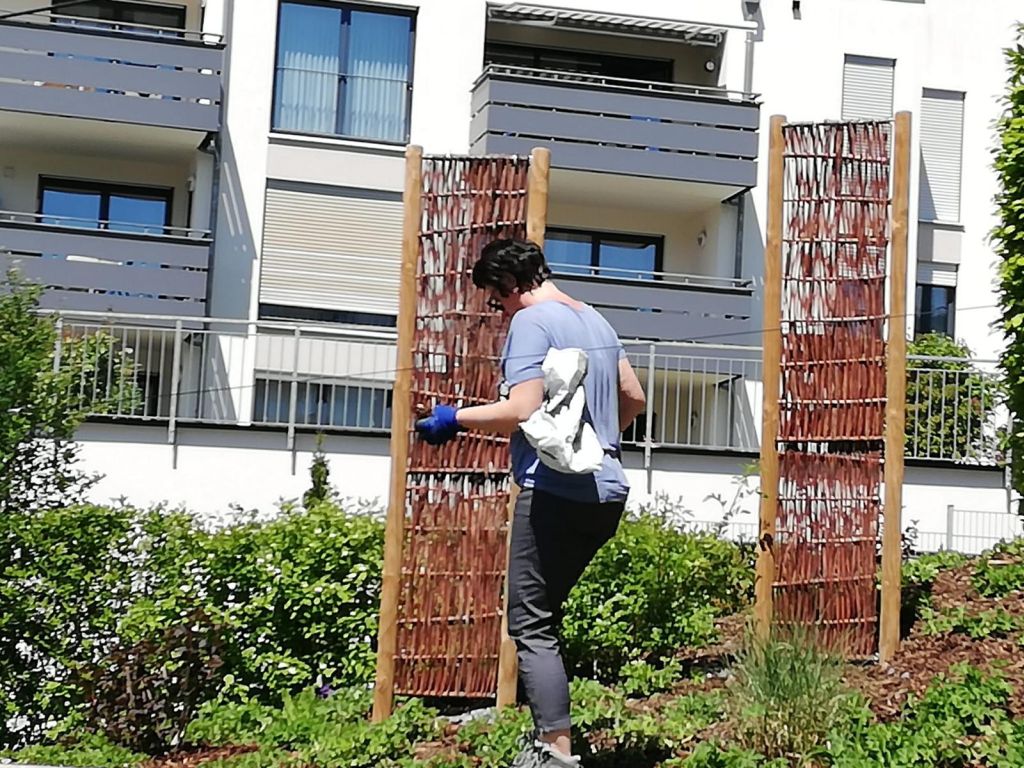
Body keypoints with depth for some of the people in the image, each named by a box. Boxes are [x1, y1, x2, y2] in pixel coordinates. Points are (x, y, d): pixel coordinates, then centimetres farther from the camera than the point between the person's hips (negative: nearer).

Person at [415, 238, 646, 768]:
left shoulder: (532, 322, -8)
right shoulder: (595, 320, 18)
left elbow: (521, 411, -18)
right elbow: (634, 397, 25)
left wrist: (456, 418, -6)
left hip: (556, 490, -9)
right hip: (606, 490, 9)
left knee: (530, 624, -6)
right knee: (542, 613, 17)